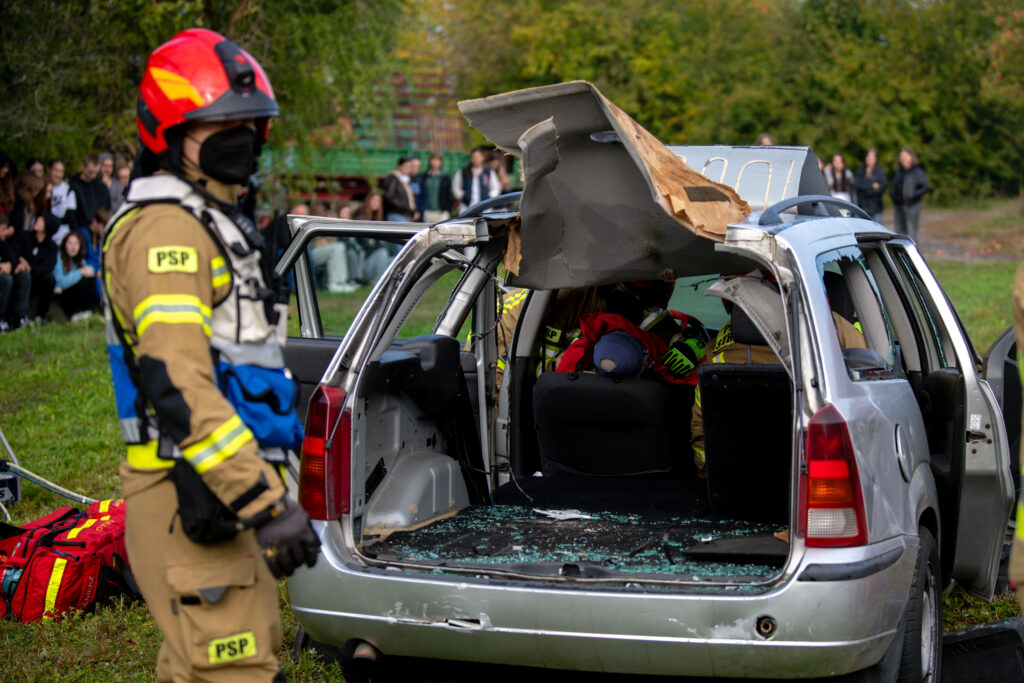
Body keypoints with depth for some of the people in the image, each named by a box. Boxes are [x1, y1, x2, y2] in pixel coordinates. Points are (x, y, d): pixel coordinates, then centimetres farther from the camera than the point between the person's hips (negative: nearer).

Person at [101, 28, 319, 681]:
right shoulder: (165, 227, -15)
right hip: (194, 497, -10)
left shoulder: (213, 220, 19)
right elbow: (177, 383, -26)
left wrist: (263, 489, 28)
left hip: (224, 490, 10)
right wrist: (266, 502, -28)